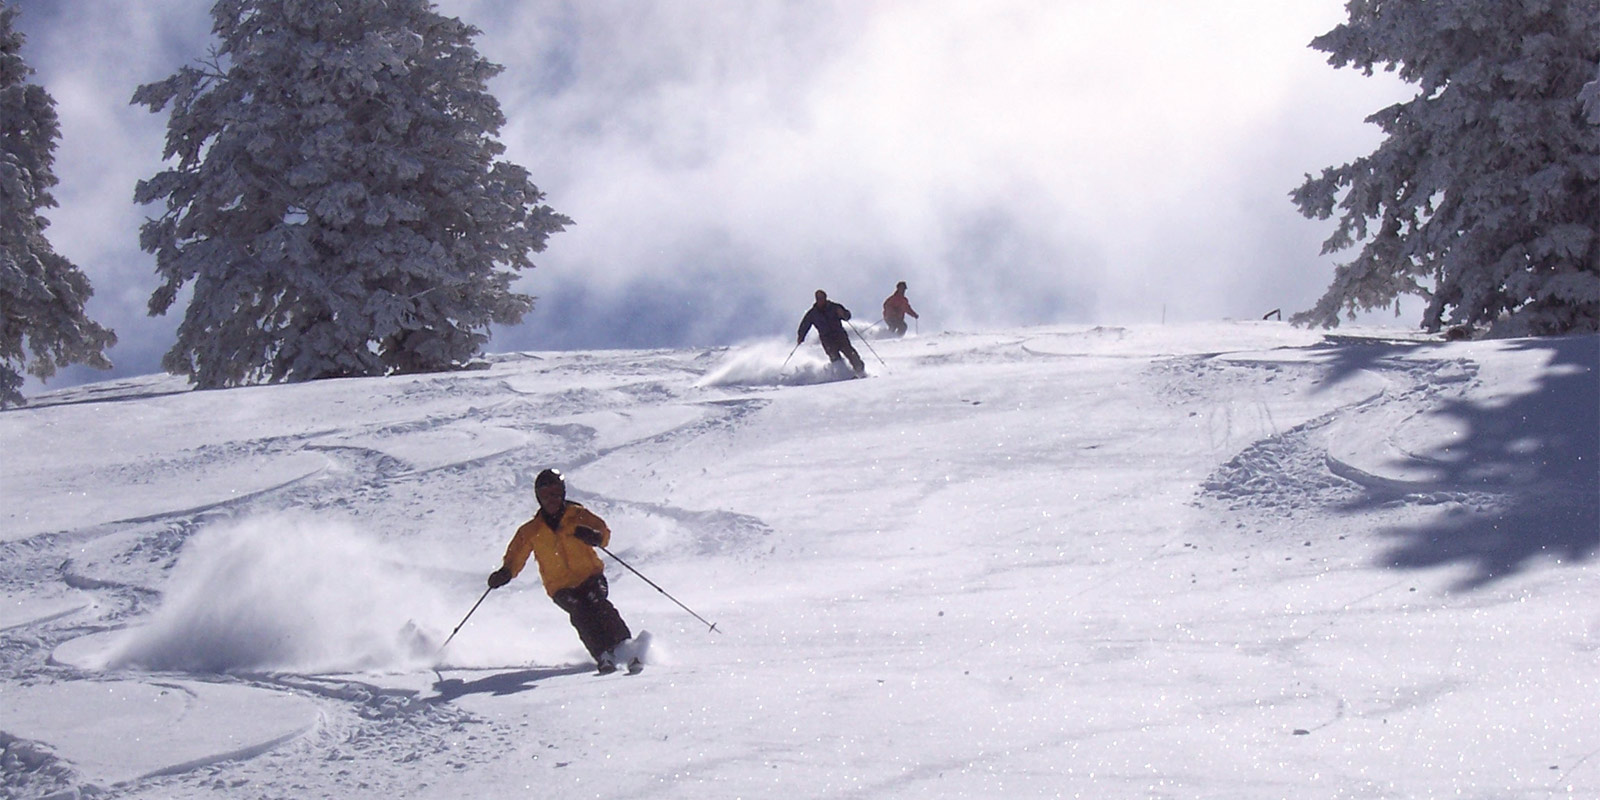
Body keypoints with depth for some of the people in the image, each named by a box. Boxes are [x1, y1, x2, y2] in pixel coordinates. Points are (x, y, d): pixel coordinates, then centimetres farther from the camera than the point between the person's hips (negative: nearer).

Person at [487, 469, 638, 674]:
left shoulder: (577, 515, 4)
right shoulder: (531, 531, 8)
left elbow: (604, 531, -3)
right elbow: (516, 556, 14)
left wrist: (595, 537, -28)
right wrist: (505, 573, -8)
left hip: (590, 575, 0)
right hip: (561, 587, 0)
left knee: (598, 605, -29)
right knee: (580, 613, -27)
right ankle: (604, 655, -36)